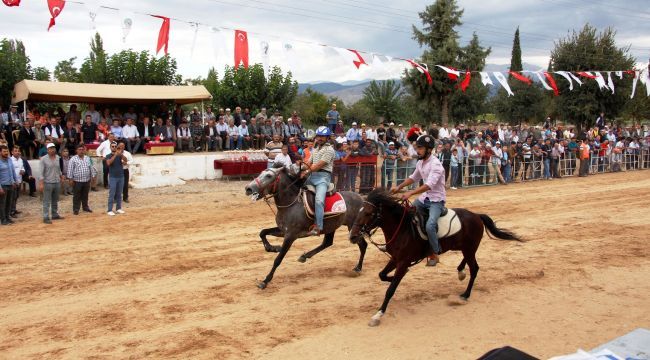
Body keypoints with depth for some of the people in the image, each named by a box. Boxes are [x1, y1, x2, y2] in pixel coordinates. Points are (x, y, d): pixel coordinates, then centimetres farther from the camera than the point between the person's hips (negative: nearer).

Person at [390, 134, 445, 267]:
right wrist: (399, 187, 13)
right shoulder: (420, 162, 3)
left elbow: (429, 185, -36)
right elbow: (414, 178, 21)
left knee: (430, 225, -27)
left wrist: (410, 193, -43)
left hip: (437, 200, -9)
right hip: (424, 198, 9)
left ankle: (434, 255, -6)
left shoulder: (435, 164, -23)